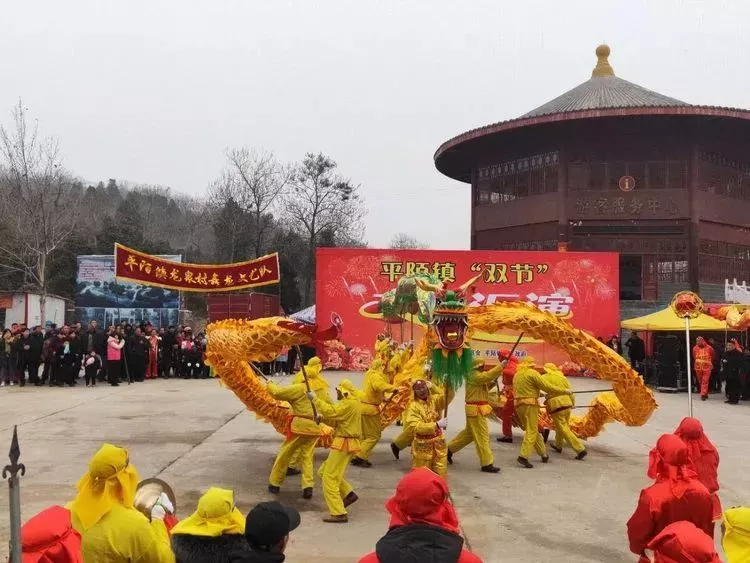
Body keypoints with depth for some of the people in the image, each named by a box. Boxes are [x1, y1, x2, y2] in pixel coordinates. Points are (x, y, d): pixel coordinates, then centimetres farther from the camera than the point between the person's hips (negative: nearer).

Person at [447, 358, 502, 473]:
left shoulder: (476, 375, 16)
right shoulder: (474, 375, -17)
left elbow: (485, 387, 20)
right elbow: (487, 376, -32)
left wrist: (493, 381, 4)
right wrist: (501, 366, -28)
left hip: (477, 409, 11)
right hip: (476, 410, -11)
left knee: (469, 433, 21)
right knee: (482, 436, -7)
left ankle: (450, 450, 31)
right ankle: (486, 464, -3)